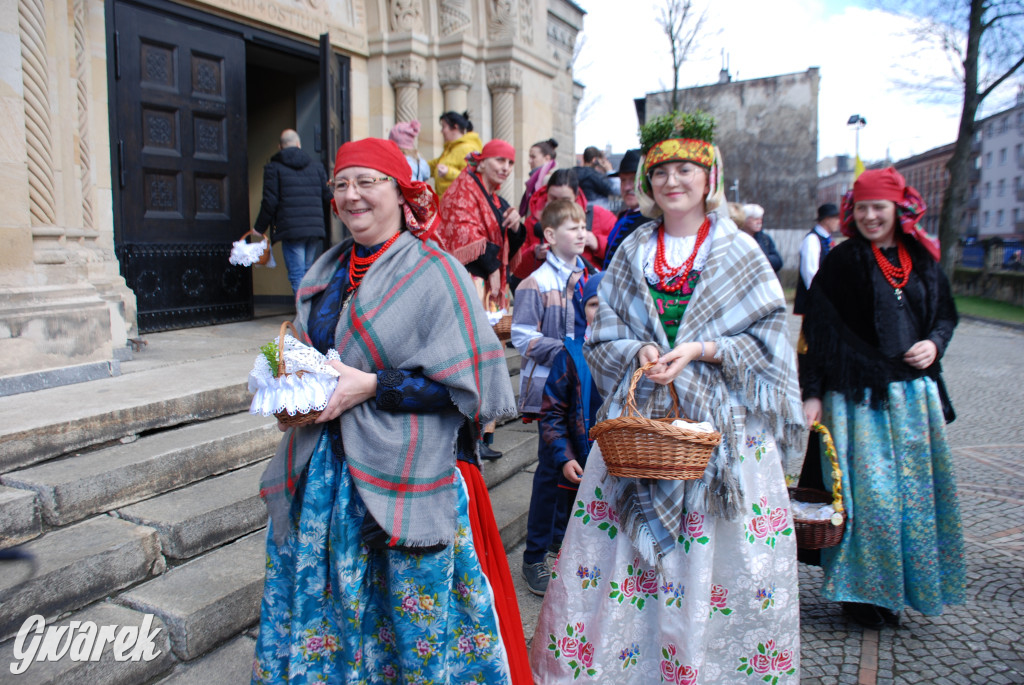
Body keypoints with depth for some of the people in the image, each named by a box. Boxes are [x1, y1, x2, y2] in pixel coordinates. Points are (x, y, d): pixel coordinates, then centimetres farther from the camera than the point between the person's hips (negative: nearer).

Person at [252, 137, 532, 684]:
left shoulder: (435, 274, -10)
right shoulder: (325, 272, 11)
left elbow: (468, 384, -15)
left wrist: (372, 387, -20)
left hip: (405, 482, -6)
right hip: (322, 473, 6)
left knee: (412, 616, 7)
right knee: (319, 607, 17)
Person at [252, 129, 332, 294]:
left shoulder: (273, 168, 1)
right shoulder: (317, 168, 14)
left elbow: (270, 202, -4)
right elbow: (327, 198, 13)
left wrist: (259, 228, 4)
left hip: (291, 230, -4)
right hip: (315, 230, 4)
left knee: (297, 276, -5)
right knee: (309, 273, 15)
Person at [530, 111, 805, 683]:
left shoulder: (739, 251, 2)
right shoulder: (633, 252, 9)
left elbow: (768, 337, -1)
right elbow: (605, 334, 8)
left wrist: (700, 350, -15)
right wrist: (641, 352, -12)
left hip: (721, 419, -2)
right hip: (639, 415, 2)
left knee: (718, 557, 1)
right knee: (621, 547, 3)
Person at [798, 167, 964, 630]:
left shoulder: (923, 260, 9)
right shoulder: (841, 262, -3)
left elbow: (945, 314, 20)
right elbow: (819, 332, -7)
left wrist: (935, 344, -3)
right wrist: (812, 393, -13)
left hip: (914, 392, 5)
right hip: (859, 395, -5)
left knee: (915, 488, 9)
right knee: (866, 491, -4)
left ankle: (896, 587, 25)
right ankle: (860, 590, 12)